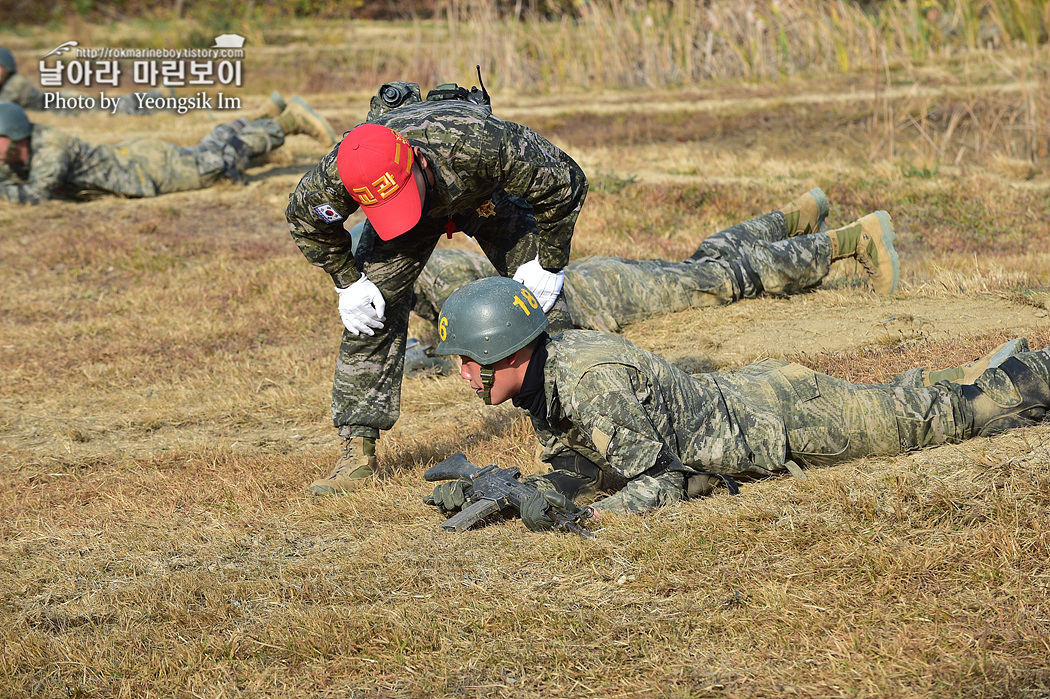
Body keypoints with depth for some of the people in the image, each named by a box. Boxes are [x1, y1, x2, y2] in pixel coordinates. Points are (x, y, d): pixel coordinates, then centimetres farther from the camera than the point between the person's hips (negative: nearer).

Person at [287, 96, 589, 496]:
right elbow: (305, 218, -12)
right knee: (369, 316, -11)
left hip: (487, 194, -1)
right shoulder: (338, 176, -39)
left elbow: (565, 182, -30)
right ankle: (358, 453, -4)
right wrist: (347, 281, -13)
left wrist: (546, 265, -22)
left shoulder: (479, 144, -48)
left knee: (542, 299, -9)